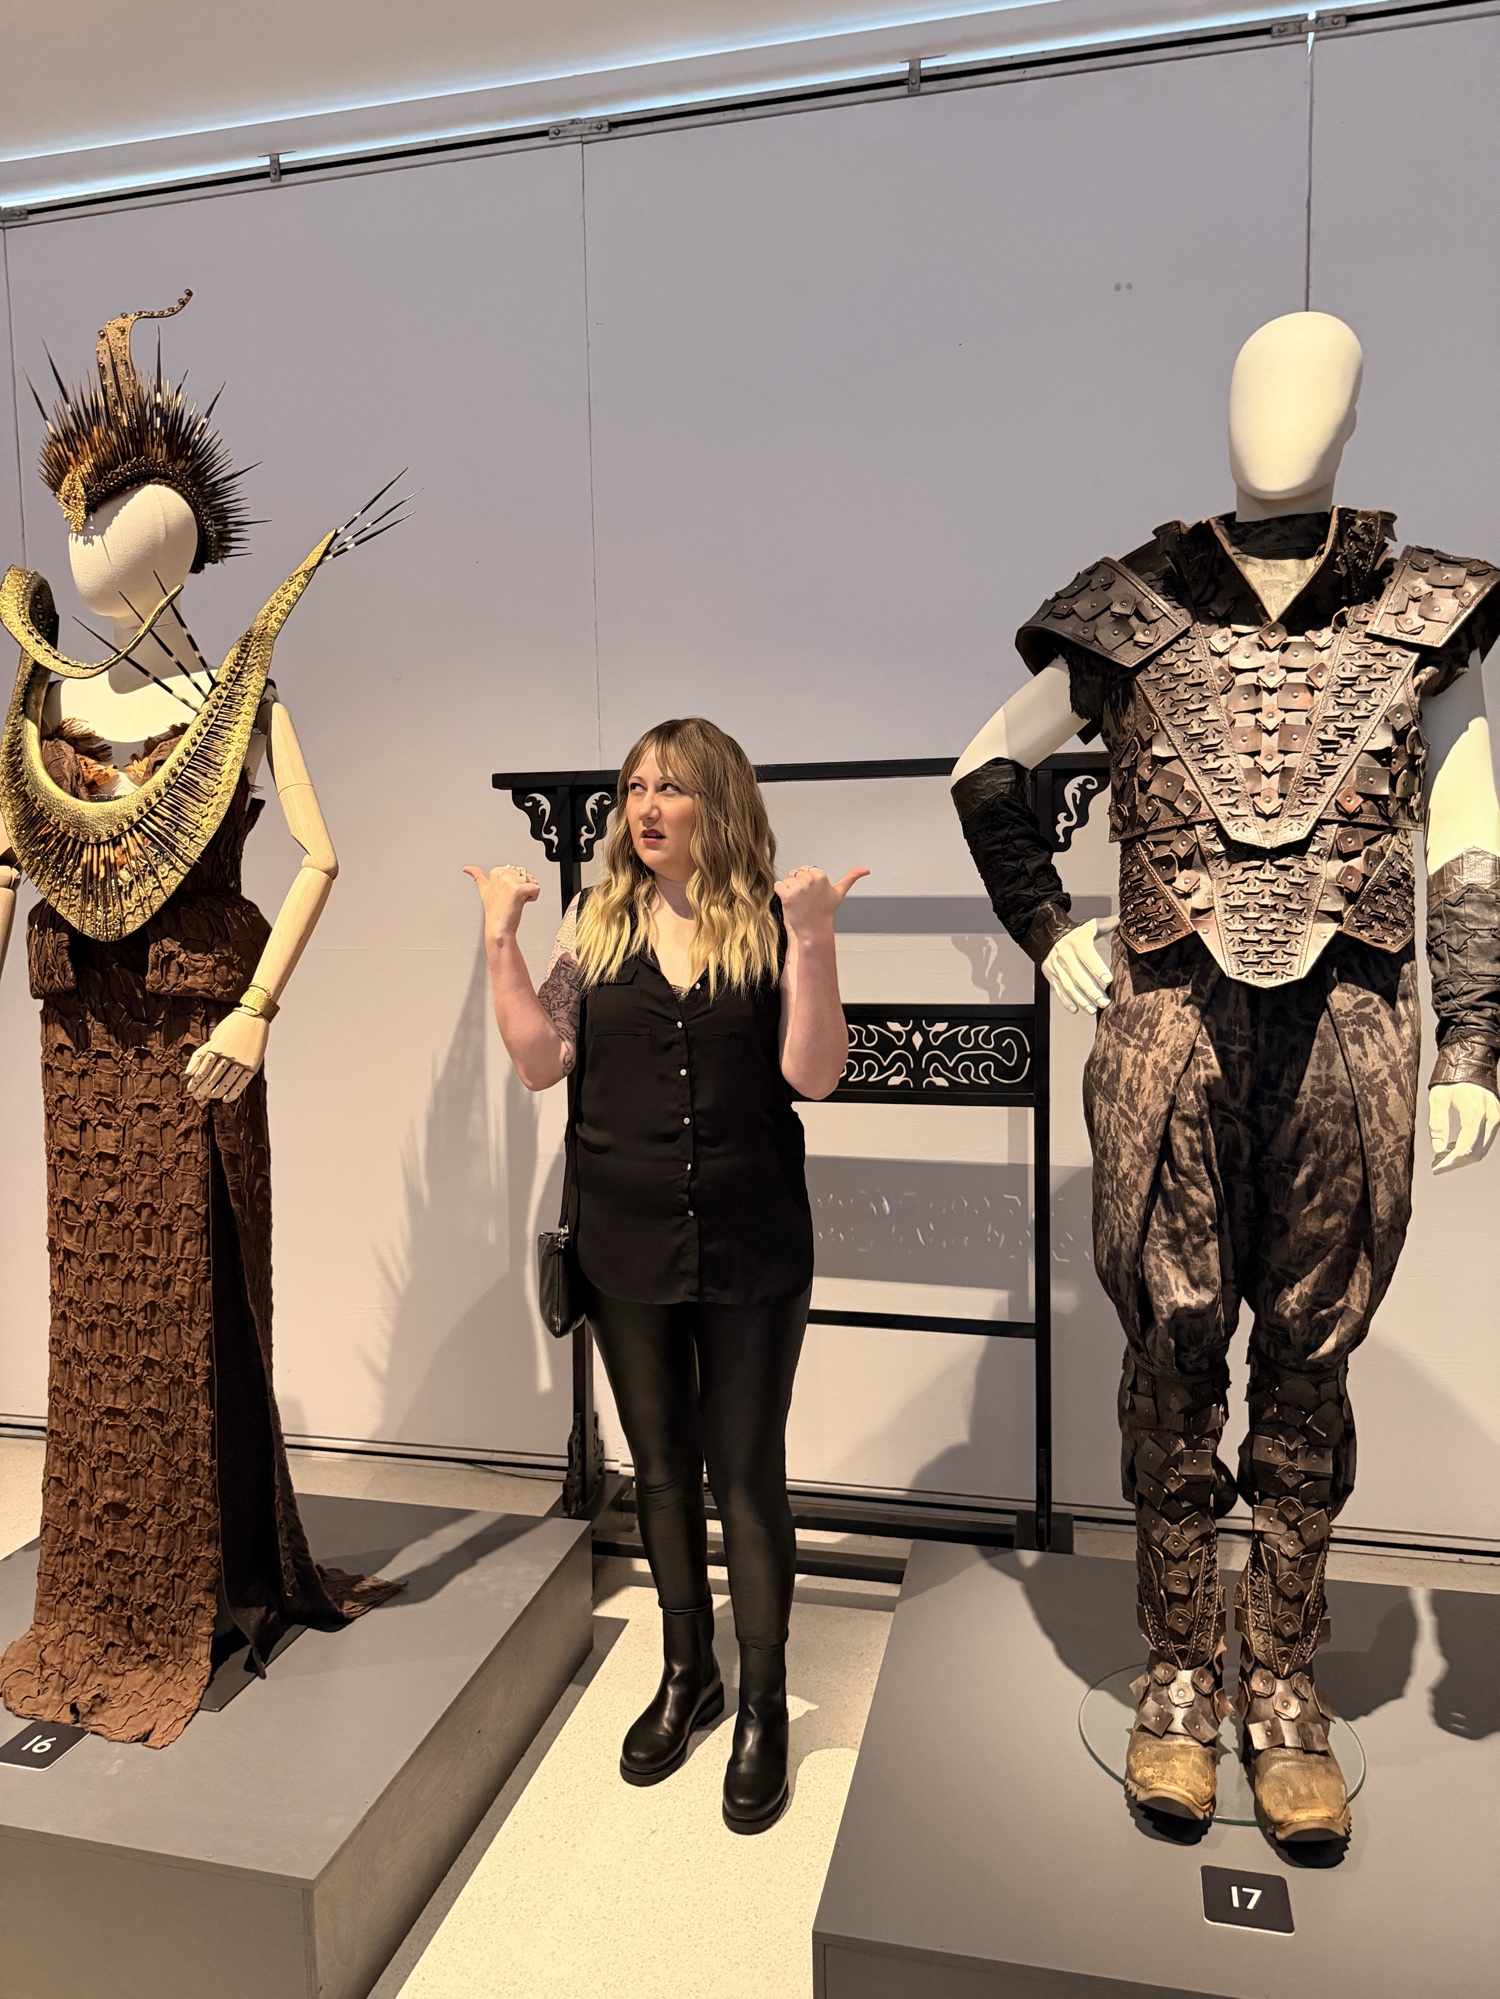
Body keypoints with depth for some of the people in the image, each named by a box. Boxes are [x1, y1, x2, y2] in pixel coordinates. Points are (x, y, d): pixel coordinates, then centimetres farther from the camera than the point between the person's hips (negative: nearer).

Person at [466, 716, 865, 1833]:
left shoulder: (773, 924, -5)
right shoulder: (596, 924, 3)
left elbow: (813, 1074, -13)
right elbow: (541, 1063, -3)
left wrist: (814, 940, -22)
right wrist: (500, 941, -7)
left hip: (751, 1247, -3)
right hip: (627, 1246, 3)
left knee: (746, 1475, 7)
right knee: (662, 1467, 18)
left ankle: (765, 1707, 28)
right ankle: (689, 1672, 39)